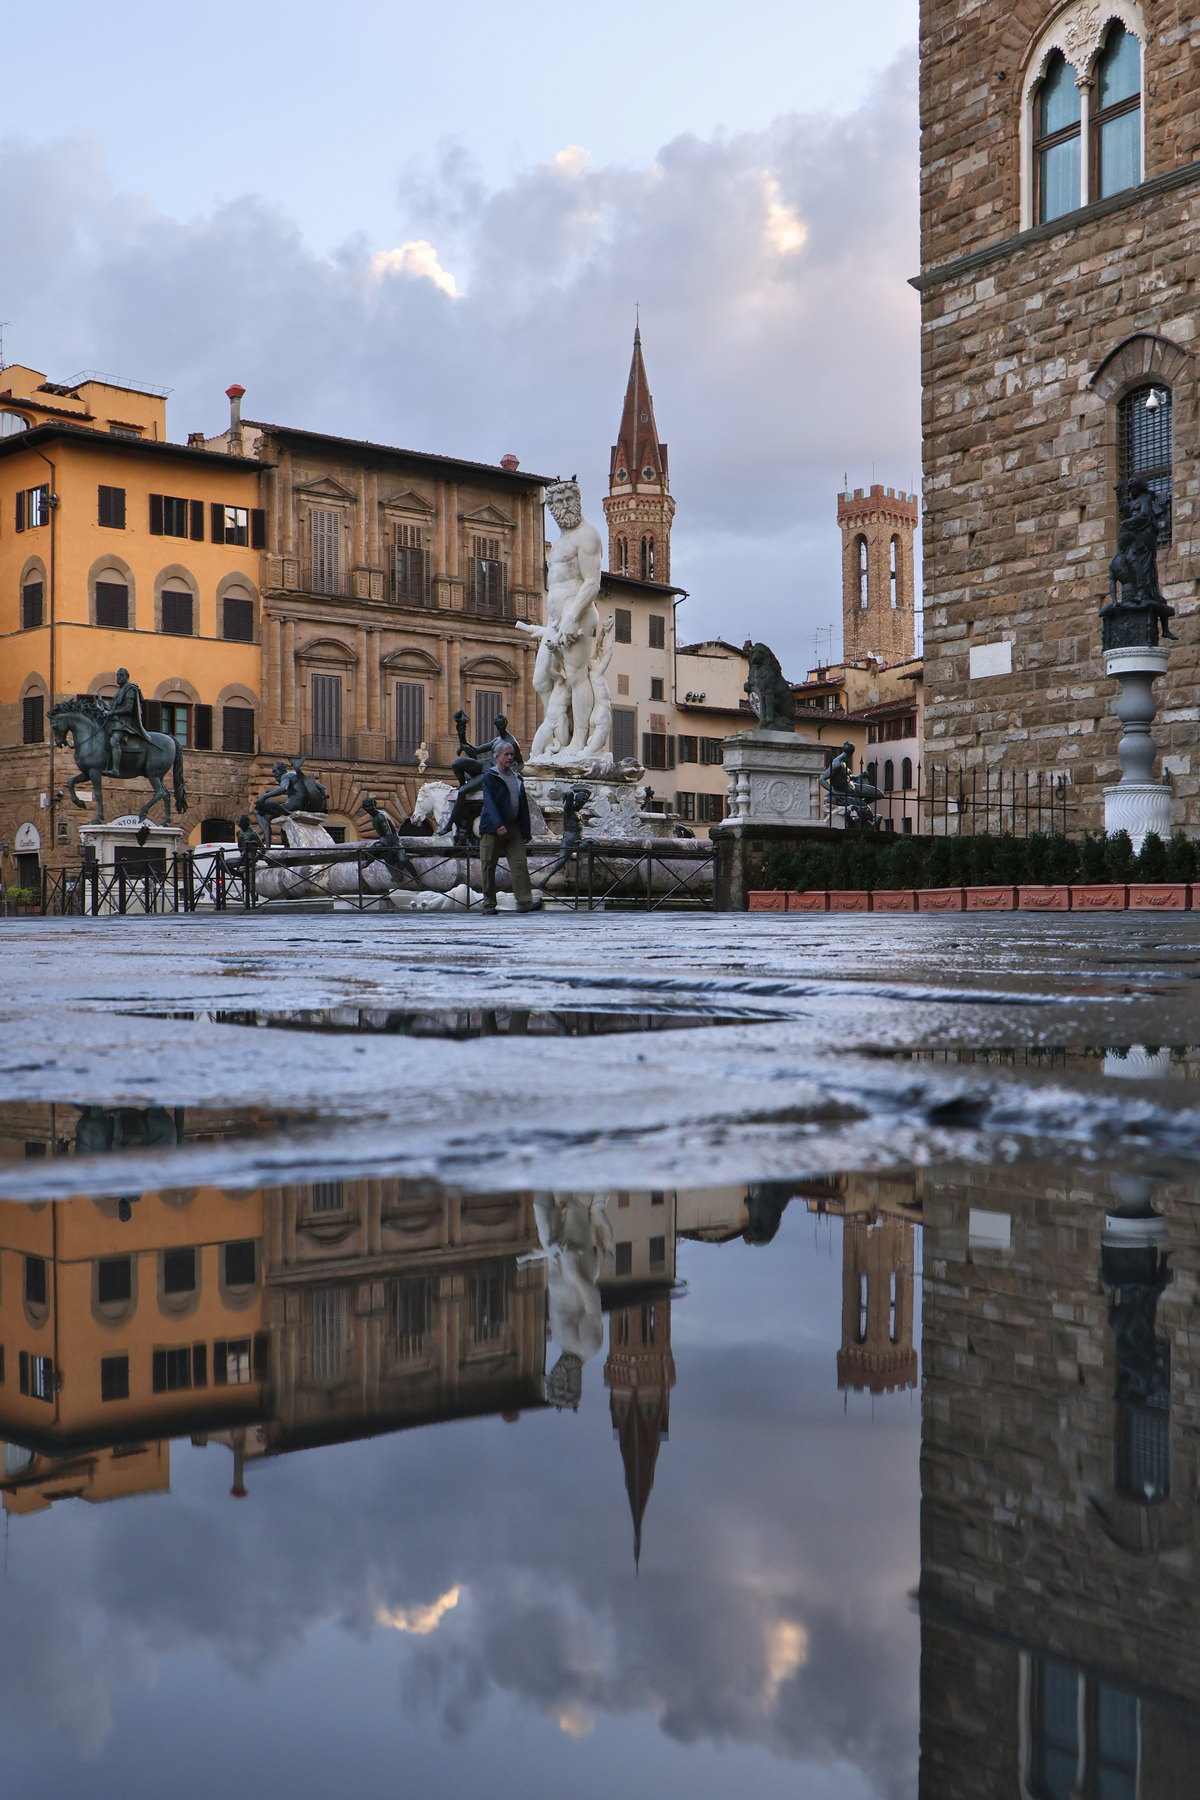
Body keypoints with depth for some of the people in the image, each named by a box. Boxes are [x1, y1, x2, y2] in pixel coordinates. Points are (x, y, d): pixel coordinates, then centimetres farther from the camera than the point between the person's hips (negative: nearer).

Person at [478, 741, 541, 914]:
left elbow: (523, 805, 19)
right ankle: (489, 903, 9)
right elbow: (489, 802, -15)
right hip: (492, 828, -5)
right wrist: (498, 824, -28)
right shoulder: (490, 777, -3)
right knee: (489, 866, 1)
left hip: (514, 827, 5)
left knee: (520, 864, -8)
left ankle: (524, 901, -13)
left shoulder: (517, 778, 16)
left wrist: (526, 831, 13)